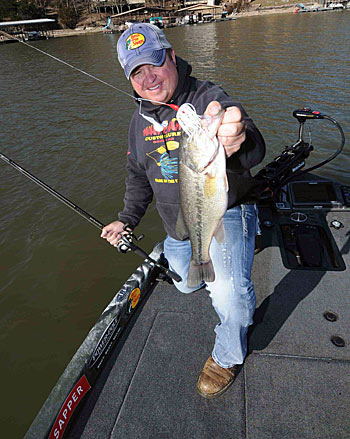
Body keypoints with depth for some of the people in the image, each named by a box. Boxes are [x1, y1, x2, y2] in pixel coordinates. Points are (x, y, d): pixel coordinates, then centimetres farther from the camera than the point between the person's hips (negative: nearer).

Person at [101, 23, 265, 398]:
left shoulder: (209, 99, -16)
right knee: (185, 285, 21)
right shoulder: (140, 121, 4)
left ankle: (227, 355, 7)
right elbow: (138, 175, 17)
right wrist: (127, 219, 8)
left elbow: (253, 149, -34)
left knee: (229, 291, -25)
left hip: (224, 213, -6)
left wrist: (237, 144, -59)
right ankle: (206, 268, 54)